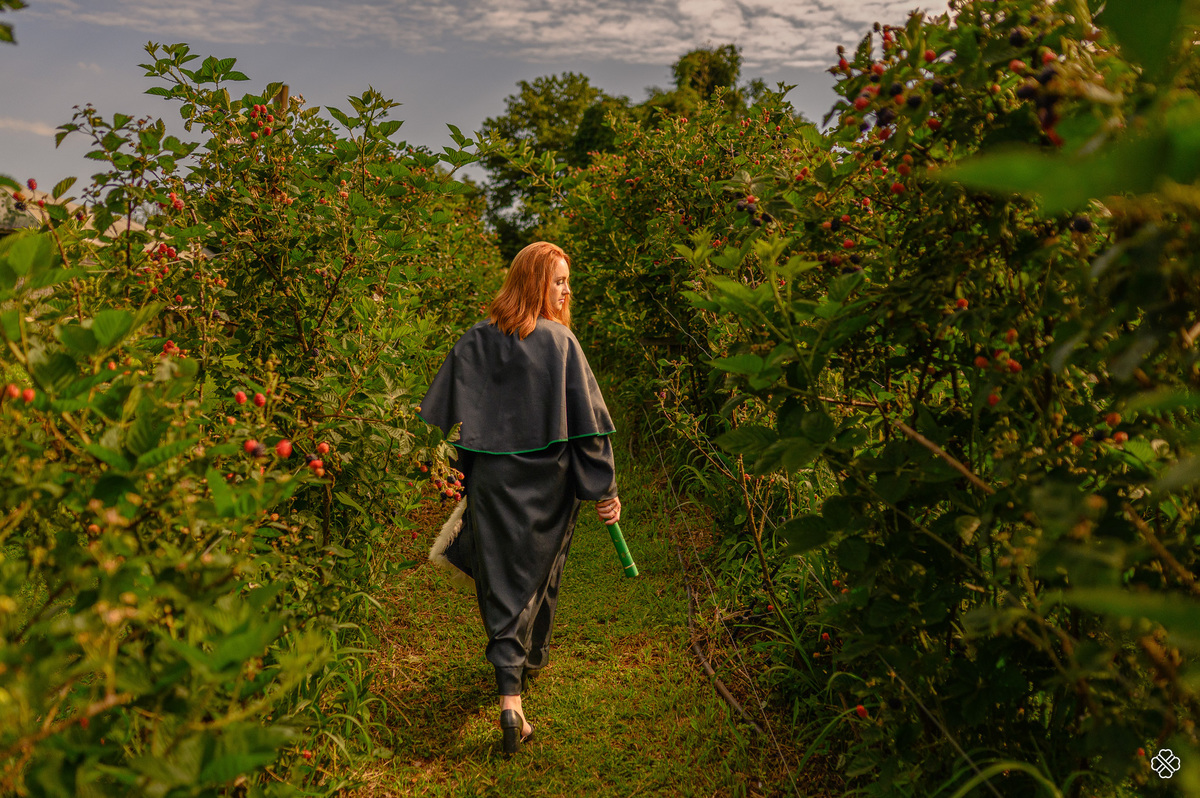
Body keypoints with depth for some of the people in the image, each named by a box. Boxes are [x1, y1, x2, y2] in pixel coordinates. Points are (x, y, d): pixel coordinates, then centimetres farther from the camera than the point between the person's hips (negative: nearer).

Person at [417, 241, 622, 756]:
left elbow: (437, 418, 2)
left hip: (490, 481, 1)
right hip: (547, 485, -1)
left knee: (502, 583, 4)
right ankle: (533, 657, 43)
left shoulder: (473, 344, 0)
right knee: (540, 572, 21)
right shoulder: (560, 341, -9)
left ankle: (510, 698, -6)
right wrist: (605, 487, -4)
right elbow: (587, 418, -10)